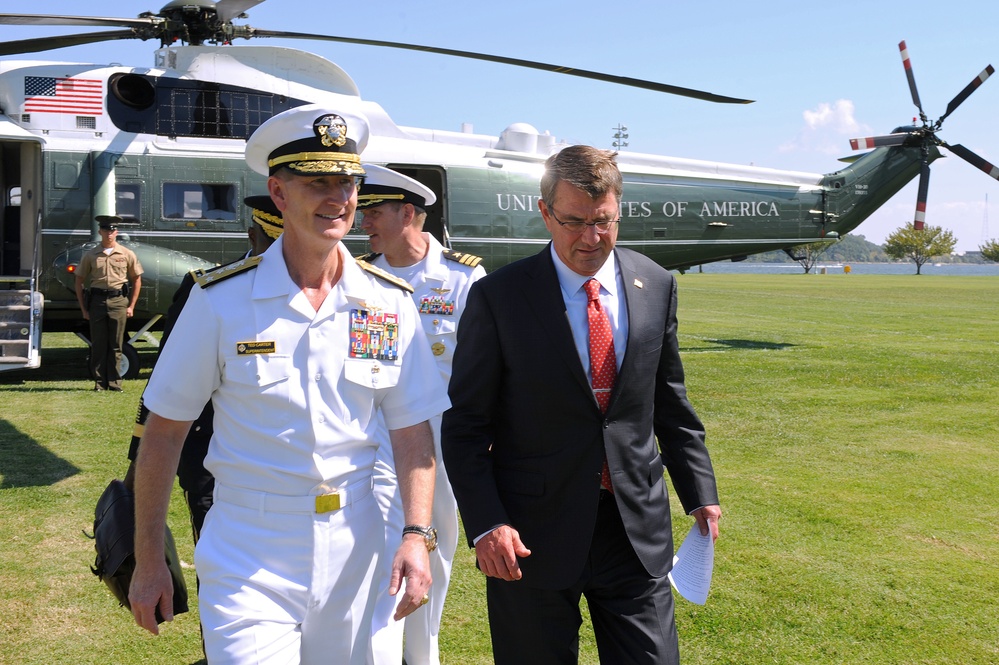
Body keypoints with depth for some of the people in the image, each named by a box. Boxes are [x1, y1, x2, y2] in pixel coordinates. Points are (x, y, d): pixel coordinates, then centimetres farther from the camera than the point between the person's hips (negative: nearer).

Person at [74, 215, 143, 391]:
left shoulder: (127, 254, 6)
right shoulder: (90, 256, 7)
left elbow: (137, 280, 11)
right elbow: (79, 282, 12)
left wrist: (131, 306, 5)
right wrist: (83, 308, 6)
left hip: (118, 300, -1)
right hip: (97, 300, 1)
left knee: (116, 345, 2)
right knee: (98, 344, 3)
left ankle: (114, 382, 8)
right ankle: (100, 382, 11)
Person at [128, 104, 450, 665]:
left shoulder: (390, 303, -1)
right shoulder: (220, 300, -8)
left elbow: (413, 433, 3)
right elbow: (164, 433, -2)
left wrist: (417, 534, -9)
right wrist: (149, 562, -1)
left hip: (353, 548, 3)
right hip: (247, 557, -2)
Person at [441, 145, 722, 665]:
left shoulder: (656, 286, 4)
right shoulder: (498, 298, -8)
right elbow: (465, 423, -6)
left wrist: (699, 492, 12)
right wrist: (485, 524, -14)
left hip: (637, 526, 3)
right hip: (532, 533, -3)